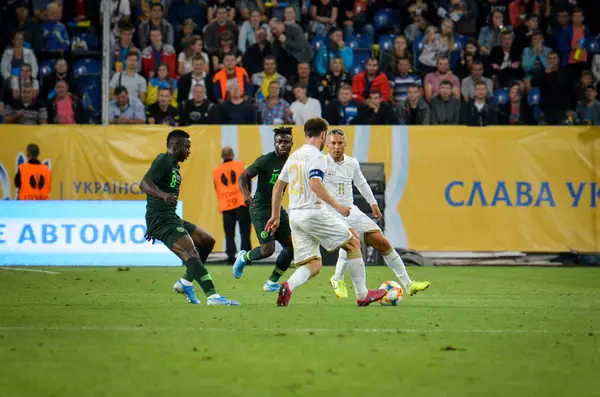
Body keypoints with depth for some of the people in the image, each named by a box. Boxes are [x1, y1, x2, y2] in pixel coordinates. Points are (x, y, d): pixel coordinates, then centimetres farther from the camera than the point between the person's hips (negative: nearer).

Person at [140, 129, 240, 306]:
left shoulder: (173, 165, 20)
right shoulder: (164, 161, -10)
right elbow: (144, 183, -24)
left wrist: (153, 226, 33)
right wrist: (163, 195, -44)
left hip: (171, 218, 11)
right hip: (161, 219, -11)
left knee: (207, 241, 15)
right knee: (190, 253, -23)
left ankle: (185, 283, 16)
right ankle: (212, 296, -34)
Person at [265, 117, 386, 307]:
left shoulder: (294, 156, 17)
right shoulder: (316, 156, -8)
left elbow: (278, 186, 20)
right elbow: (315, 184, -23)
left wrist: (276, 216, 26)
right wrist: (336, 205, -21)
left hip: (295, 216, 8)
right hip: (313, 212, -8)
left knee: (313, 265, 5)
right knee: (353, 244, 8)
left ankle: (289, 285, -25)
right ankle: (362, 295, 11)